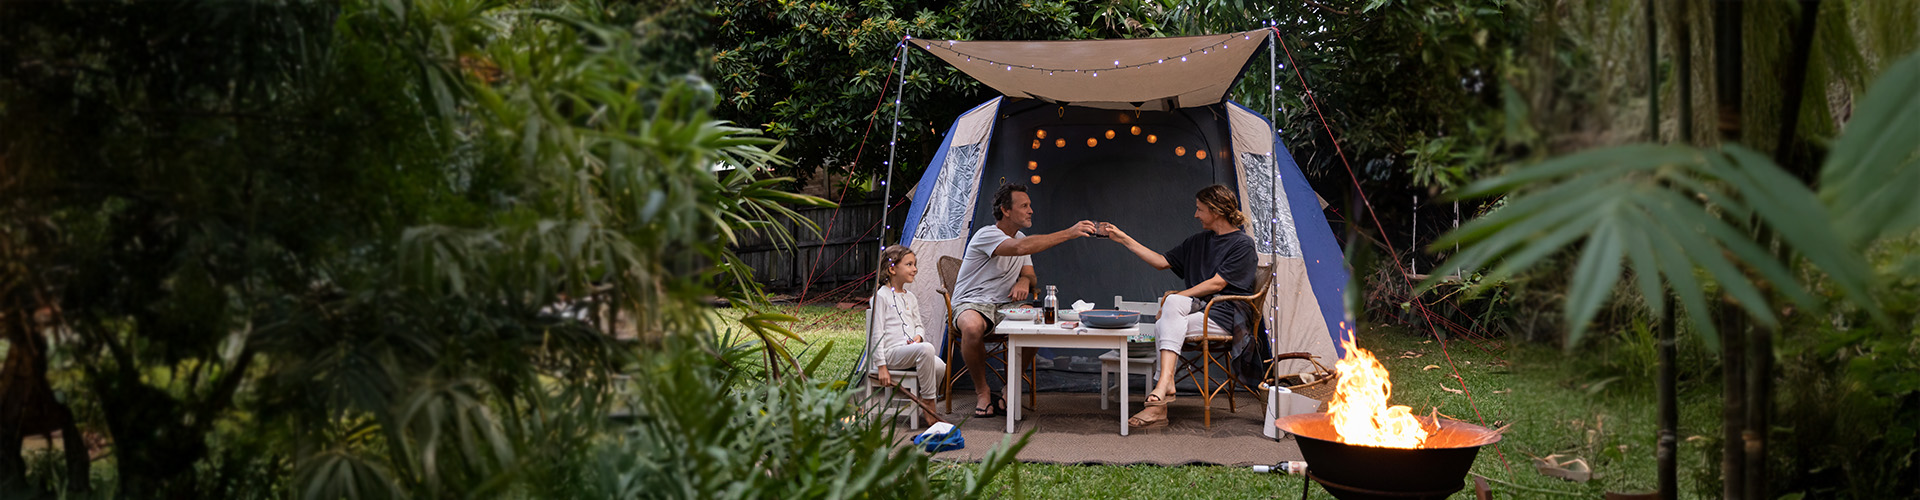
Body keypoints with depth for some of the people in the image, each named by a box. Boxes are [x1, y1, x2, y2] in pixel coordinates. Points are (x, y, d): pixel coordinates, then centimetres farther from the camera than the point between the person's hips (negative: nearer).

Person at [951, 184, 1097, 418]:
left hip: (1005, 306, 6)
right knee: (972, 327, -41)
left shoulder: (1021, 237, 14)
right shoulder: (986, 235, -14)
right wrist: (1068, 233, -35)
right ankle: (983, 391, -18)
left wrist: (1024, 281, -12)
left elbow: (1029, 275, 16)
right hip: (971, 303, -6)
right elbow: (1020, 248, -33)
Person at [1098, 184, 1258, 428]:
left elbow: (1217, 284, -11)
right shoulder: (1198, 241, 21)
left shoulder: (1242, 244, -3)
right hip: (1198, 308, 6)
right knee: (1164, 326, -29)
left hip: (1227, 315, -6)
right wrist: (1124, 239, 18)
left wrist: (1177, 298, -11)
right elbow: (1162, 262, 21)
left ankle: (1164, 383, -38)